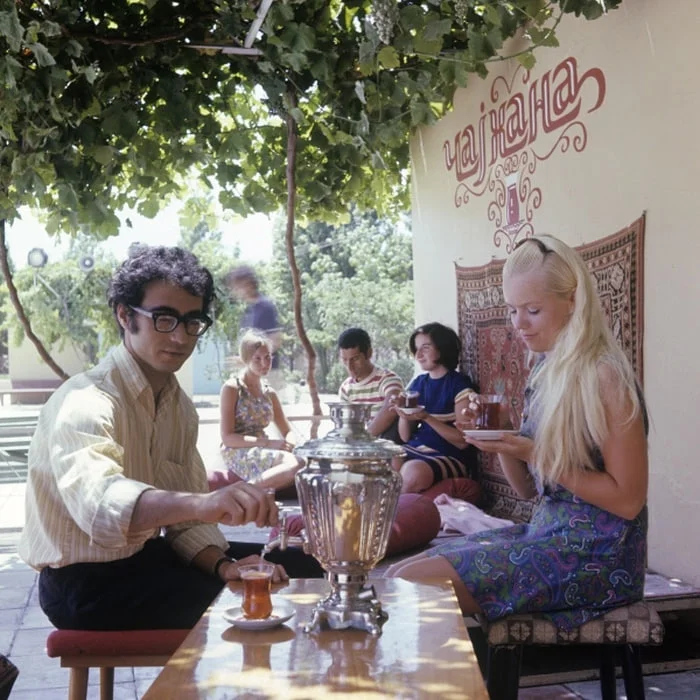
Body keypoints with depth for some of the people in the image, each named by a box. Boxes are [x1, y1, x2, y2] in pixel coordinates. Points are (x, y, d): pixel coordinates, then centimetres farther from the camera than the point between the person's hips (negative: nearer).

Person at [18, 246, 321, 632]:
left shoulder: (179, 404, 4)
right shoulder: (85, 401, -23)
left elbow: (183, 512, 5)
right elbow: (98, 501, -44)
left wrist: (224, 565, -15)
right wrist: (204, 503, -61)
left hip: (144, 556, 8)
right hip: (87, 582, -8)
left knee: (301, 569, 4)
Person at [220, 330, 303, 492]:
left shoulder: (270, 393, 17)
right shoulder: (232, 388, -1)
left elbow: (288, 432, 20)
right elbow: (227, 438, -8)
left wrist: (290, 444, -5)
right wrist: (268, 443, -17)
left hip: (263, 453, 6)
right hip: (238, 454, -6)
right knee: (297, 464, -32)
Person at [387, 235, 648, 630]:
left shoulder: (603, 376, -15)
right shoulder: (548, 372, 11)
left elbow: (628, 499, -16)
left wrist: (538, 454, -19)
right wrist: (502, 442, -5)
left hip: (595, 553, -8)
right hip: (548, 534, 8)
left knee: (413, 583, -17)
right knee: (404, 573, 1)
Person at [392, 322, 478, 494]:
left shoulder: (459, 384, -5)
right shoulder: (418, 383, 12)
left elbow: (462, 441, -10)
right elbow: (406, 436, 14)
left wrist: (426, 417, -20)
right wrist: (403, 414, -7)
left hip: (451, 457, -5)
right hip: (415, 451, 5)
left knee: (413, 472, -34)